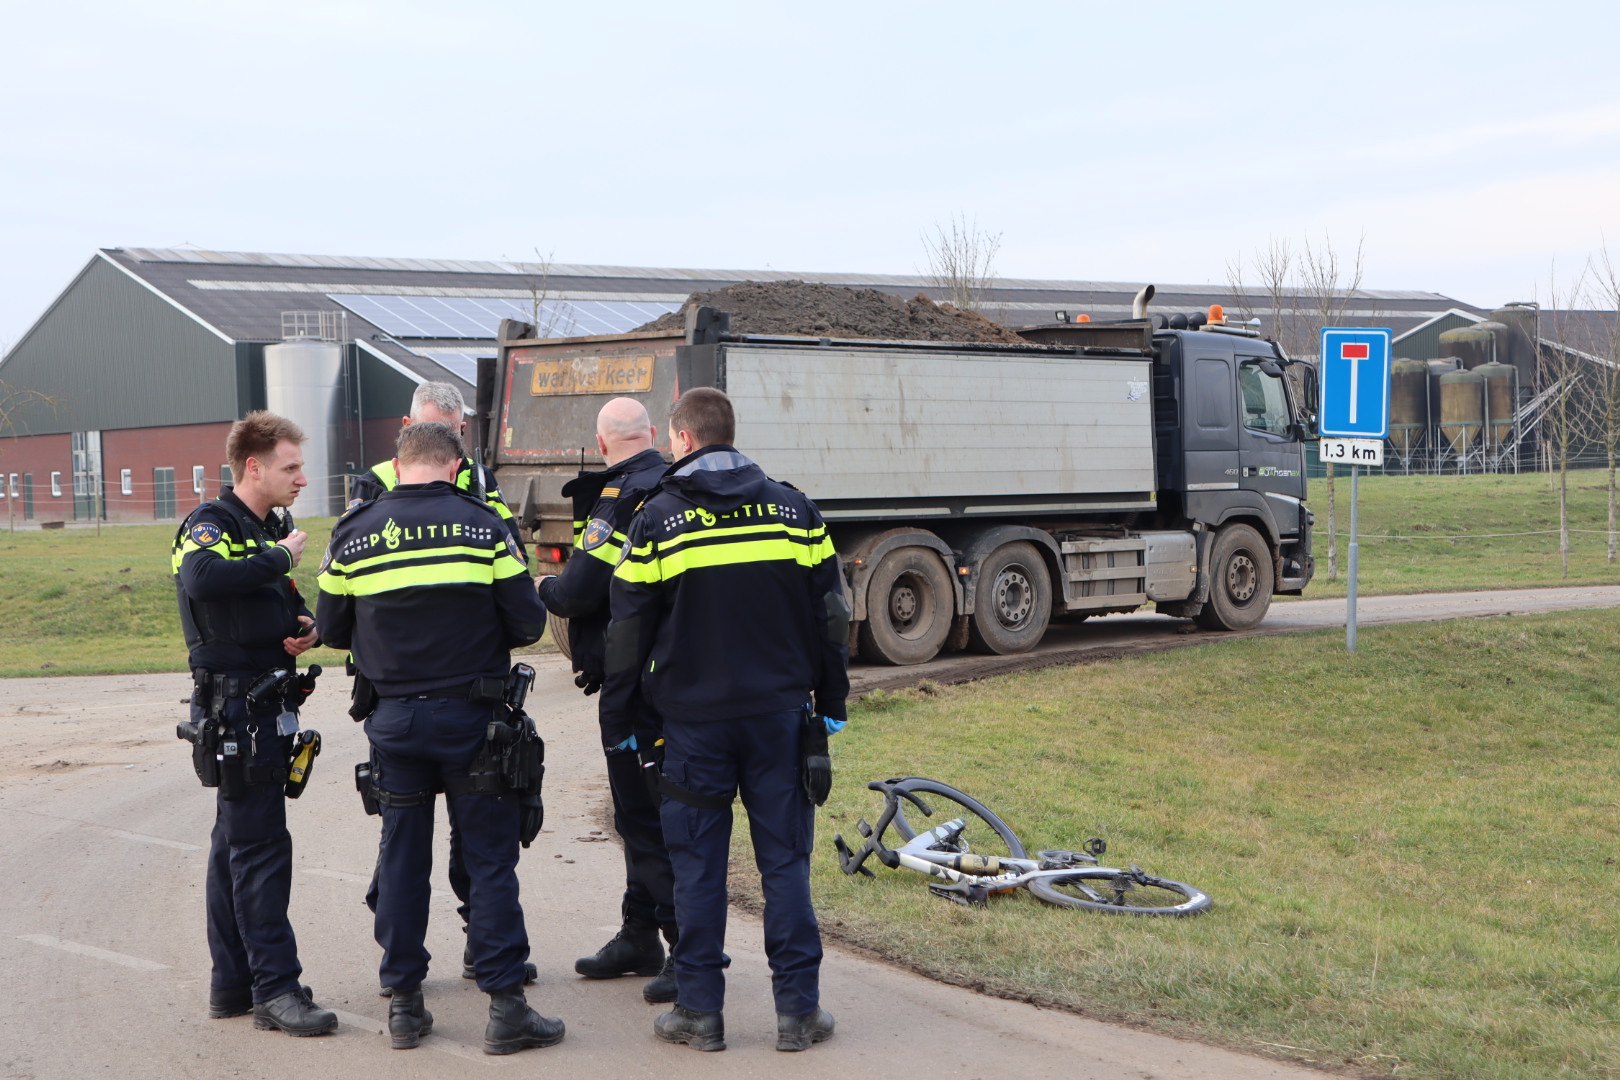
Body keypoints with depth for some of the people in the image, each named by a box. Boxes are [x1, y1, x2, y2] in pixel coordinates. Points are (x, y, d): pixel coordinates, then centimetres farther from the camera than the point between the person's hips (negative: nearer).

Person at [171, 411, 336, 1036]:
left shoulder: (271, 528, 17)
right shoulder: (212, 522, -11)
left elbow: (283, 607, 26)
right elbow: (202, 577, -35)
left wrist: (307, 626, 3)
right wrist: (279, 557, -23)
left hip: (268, 706, 9)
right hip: (235, 703, -9)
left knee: (236, 843, 13)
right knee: (261, 846, -8)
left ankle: (232, 984, 20)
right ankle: (275, 988, -5)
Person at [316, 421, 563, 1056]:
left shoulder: (353, 533, 2)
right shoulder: (483, 525, -5)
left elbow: (333, 630, 8)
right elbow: (528, 623, -6)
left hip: (394, 718, 2)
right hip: (471, 715, -2)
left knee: (402, 858, 11)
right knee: (490, 859, 3)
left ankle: (404, 1003, 16)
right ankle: (505, 1005, 3)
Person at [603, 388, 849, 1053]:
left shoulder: (658, 518, -3)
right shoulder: (793, 509, 4)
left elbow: (629, 627, -1)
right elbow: (829, 614, 6)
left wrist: (624, 716, 7)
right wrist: (830, 702, 14)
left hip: (692, 718, -2)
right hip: (780, 714, 2)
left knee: (697, 866, 6)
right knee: (785, 861, 6)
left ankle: (699, 1011, 9)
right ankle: (798, 1010, 8)